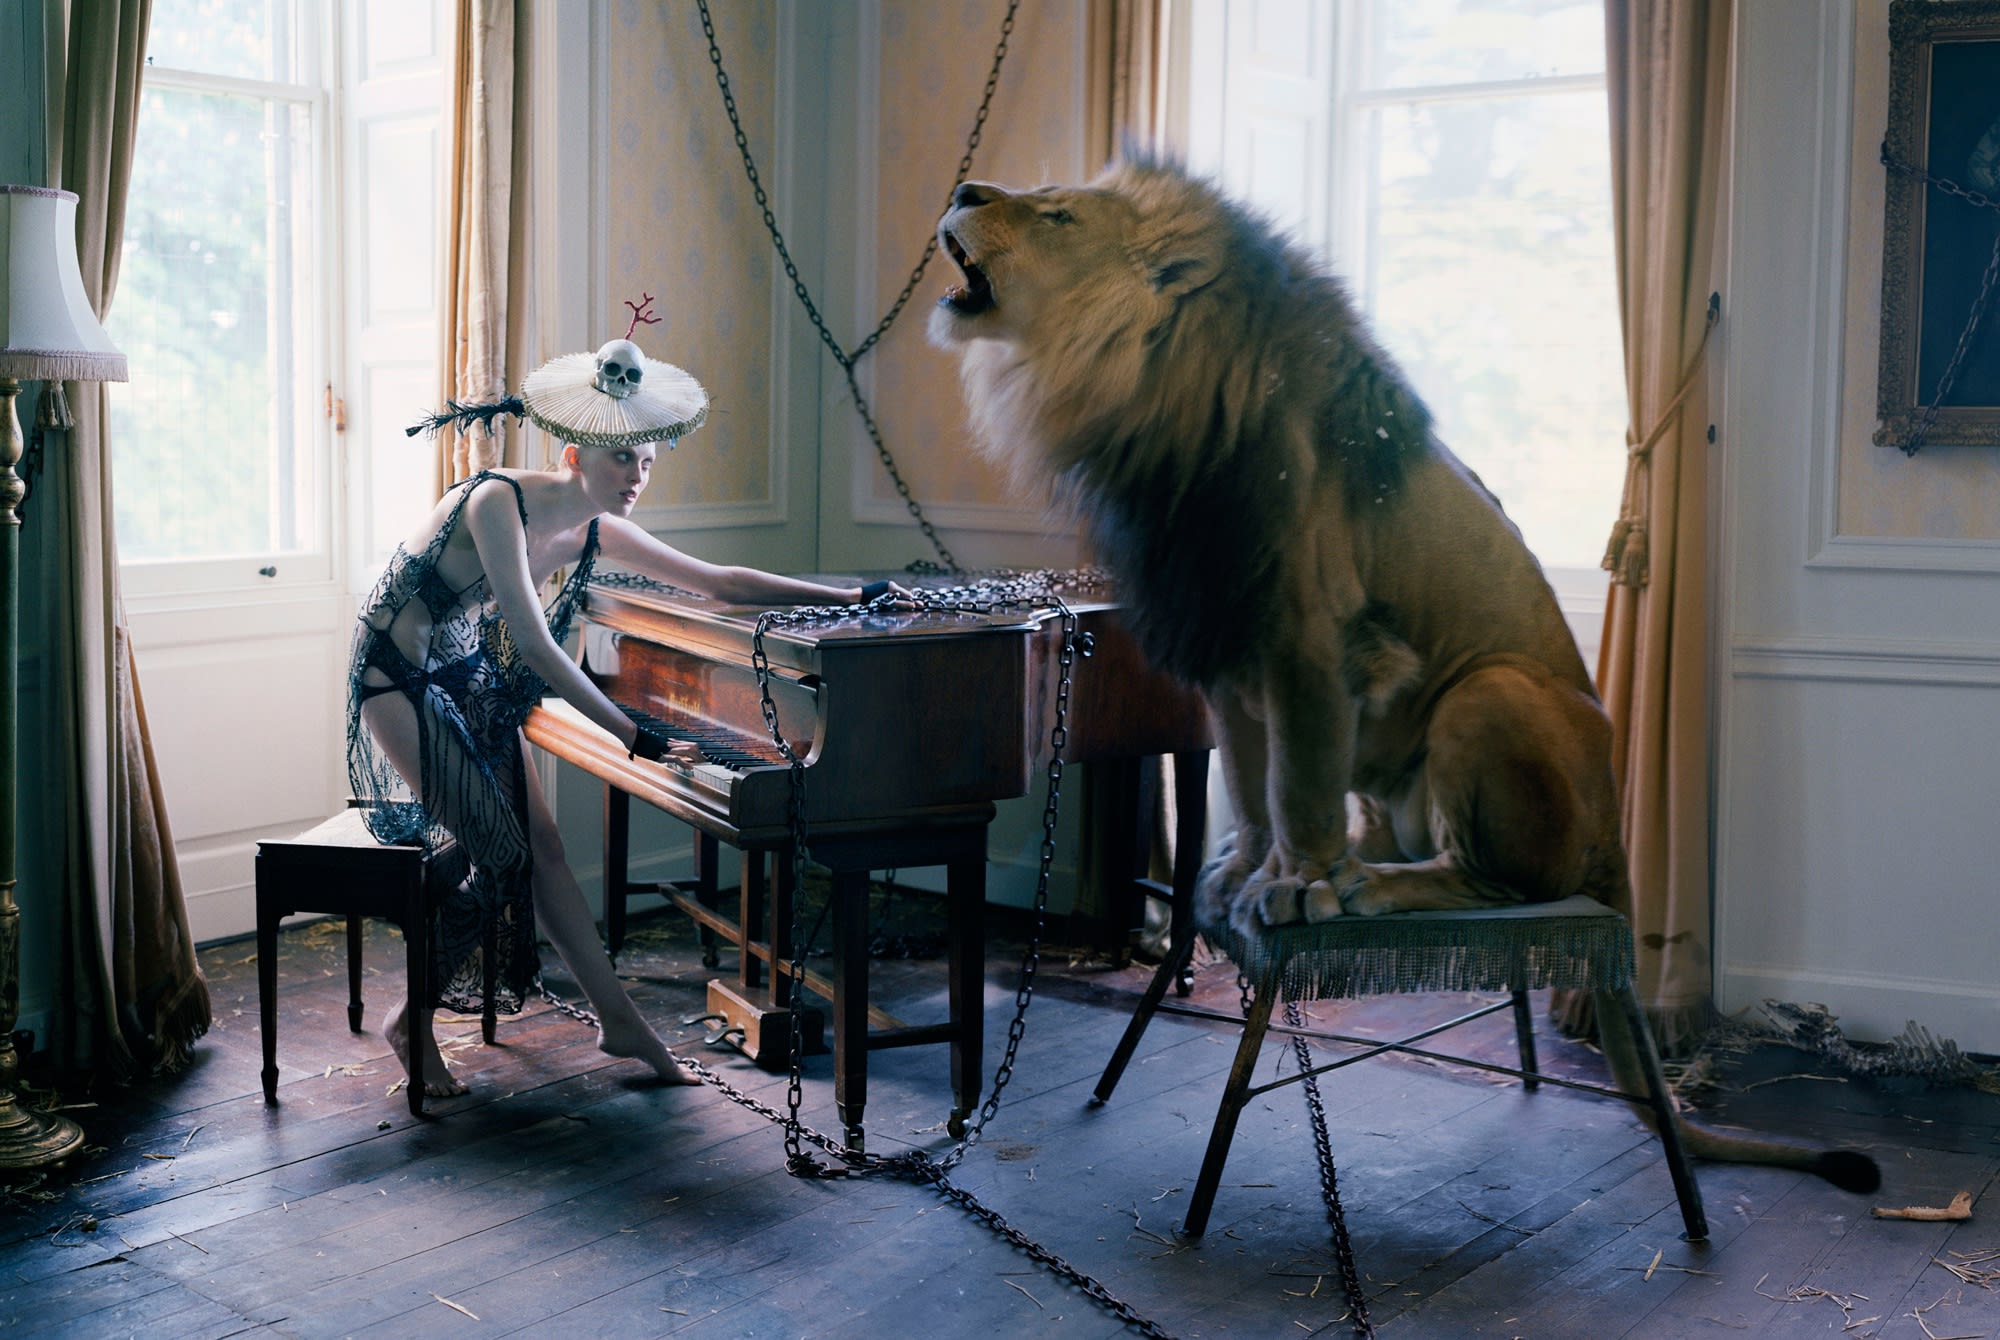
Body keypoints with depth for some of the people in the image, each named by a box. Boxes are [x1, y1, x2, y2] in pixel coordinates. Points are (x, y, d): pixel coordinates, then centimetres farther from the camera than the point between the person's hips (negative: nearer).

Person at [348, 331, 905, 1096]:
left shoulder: (595, 532, -4)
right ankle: (412, 1024, -2)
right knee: (494, 847, -18)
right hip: (401, 680, -7)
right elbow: (534, 646, -32)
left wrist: (848, 597, -5)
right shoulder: (499, 503, -27)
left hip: (473, 686, 7)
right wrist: (635, 737, -34)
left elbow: (722, 584, 0)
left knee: (541, 847, -1)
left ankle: (619, 1023, 5)